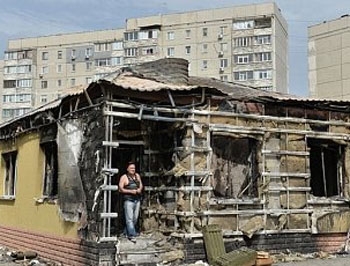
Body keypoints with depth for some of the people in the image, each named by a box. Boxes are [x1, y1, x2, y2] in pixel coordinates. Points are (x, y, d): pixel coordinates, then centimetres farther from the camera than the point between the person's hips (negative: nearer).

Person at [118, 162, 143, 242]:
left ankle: (128, 232, 26)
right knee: (129, 218, -10)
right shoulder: (124, 177, -4)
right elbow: (120, 189, -8)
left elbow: (141, 185, 22)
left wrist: (140, 189, -1)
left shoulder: (137, 176, 13)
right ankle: (132, 235, -11)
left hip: (137, 200, 6)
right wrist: (131, 191, -16)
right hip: (128, 200, -6)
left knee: (135, 218, 10)